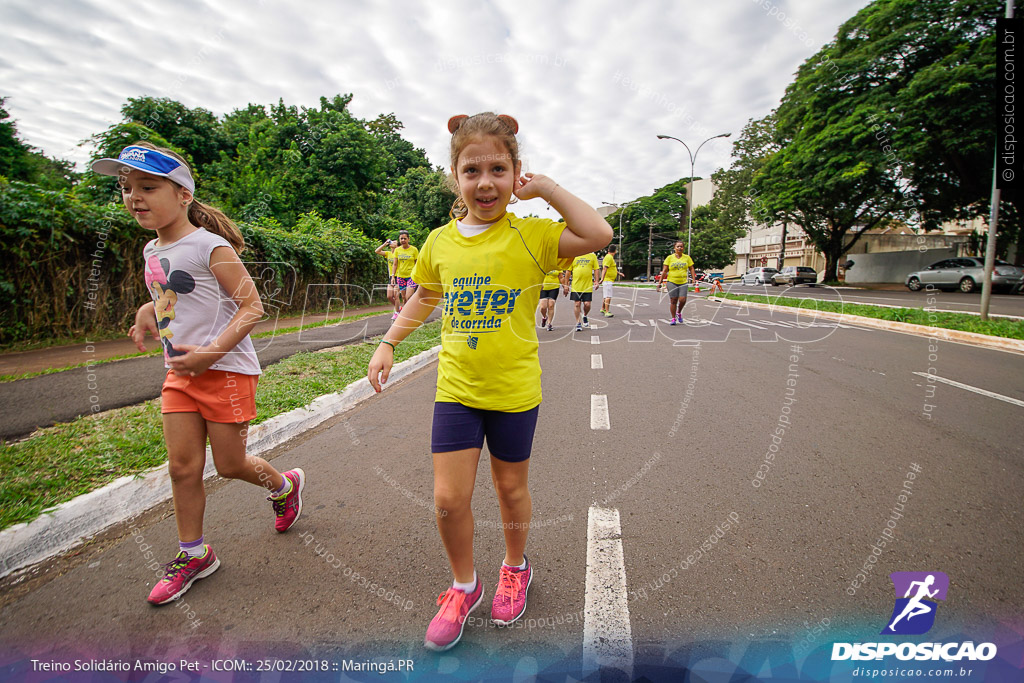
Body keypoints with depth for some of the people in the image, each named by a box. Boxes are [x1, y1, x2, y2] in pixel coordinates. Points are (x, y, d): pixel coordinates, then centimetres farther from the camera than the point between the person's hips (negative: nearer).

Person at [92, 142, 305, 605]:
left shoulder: (210, 246, -14)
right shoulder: (152, 251, 11)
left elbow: (251, 306, -16)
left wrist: (213, 351, -25)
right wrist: (146, 312, 8)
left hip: (226, 371, -7)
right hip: (179, 374, 7)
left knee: (230, 464, 4)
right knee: (182, 467, 8)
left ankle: (285, 485, 35)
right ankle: (194, 554, 26)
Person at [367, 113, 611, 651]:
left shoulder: (531, 235, -10)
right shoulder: (440, 241, 1)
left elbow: (599, 235, -25)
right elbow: (426, 296, 17)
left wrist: (547, 189, -18)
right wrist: (388, 343, 12)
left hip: (514, 391, -2)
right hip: (455, 389, 3)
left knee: (510, 488, 16)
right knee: (448, 499, 4)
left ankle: (515, 567, 45)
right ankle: (464, 585, 33)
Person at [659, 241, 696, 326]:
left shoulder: (687, 258, 9)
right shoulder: (669, 258, 2)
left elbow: (691, 269, 13)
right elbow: (664, 271, 1)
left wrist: (694, 279, 0)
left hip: (683, 283, 2)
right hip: (671, 282, -1)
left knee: (682, 300, -9)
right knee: (673, 300, -1)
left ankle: (679, 313, 20)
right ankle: (673, 318, 12)